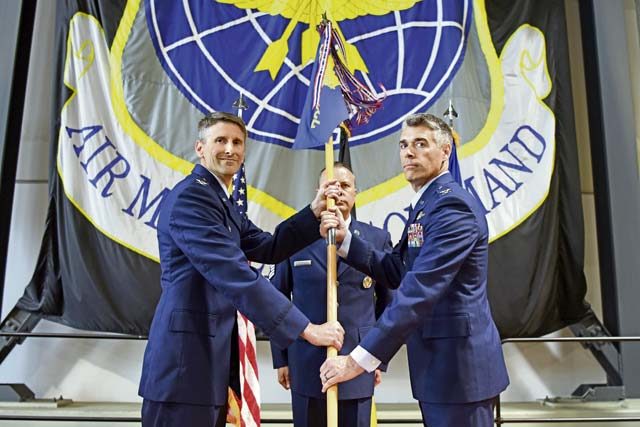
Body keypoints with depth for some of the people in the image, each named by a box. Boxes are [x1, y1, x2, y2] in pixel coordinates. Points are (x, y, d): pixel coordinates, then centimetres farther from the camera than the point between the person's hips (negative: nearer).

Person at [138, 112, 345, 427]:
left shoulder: (222, 202, 17)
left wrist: (314, 211, 1)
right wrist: (306, 329, -26)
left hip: (211, 355, 10)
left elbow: (268, 248, 12)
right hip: (186, 357, -10)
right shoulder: (190, 196, -16)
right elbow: (234, 272, -25)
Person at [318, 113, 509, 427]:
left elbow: (419, 291, -27)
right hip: (440, 360, 9)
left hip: (458, 360, -9)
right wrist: (345, 239, -1)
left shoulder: (452, 205, -18)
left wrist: (359, 359, -28)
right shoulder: (426, 203, 14)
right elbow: (395, 272, 13)